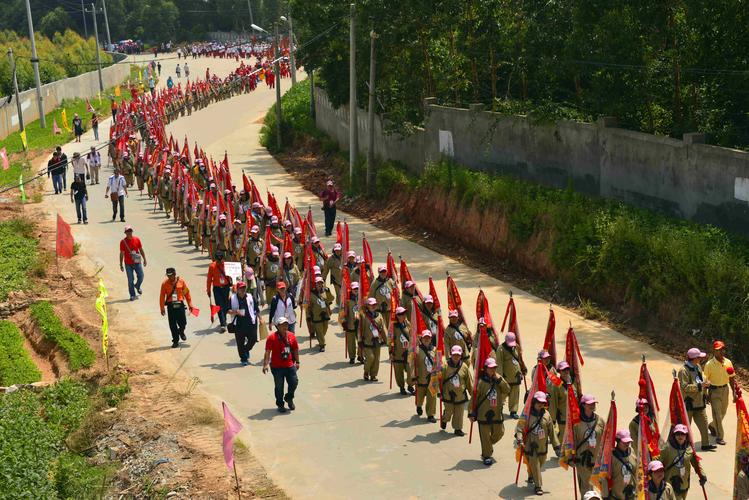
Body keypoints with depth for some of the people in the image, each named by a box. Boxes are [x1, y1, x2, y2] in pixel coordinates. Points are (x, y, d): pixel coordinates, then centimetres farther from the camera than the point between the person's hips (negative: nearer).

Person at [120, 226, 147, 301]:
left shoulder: (137, 239, -1)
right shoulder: (123, 241, -7)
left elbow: (141, 250, 9)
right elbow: (121, 254, -2)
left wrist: (144, 260, 9)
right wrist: (121, 265, -1)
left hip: (137, 263, 2)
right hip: (128, 264, -2)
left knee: (141, 277, 2)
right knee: (130, 280, 1)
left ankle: (137, 286, 35)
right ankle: (132, 295, 11)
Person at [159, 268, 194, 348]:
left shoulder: (181, 281, -2)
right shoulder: (164, 283, -3)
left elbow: (187, 292, 5)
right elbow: (162, 296, -1)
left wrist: (190, 304, 5)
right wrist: (162, 308, -4)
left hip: (180, 305, 0)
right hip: (170, 306, 0)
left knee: (183, 323, 3)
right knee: (172, 325, 2)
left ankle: (181, 332, 38)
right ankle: (175, 341, 15)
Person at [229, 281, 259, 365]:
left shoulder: (250, 297, 7)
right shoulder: (232, 299, 1)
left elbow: (256, 309, 13)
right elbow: (228, 310, 2)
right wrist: (235, 312, -16)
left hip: (250, 323, 2)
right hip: (238, 324, -1)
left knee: (253, 339, 0)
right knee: (240, 342, 2)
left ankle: (246, 350, 30)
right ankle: (243, 359, 16)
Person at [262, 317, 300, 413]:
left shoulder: (291, 336, 4)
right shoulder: (272, 337, -10)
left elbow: (295, 350, 13)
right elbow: (267, 352, -13)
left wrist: (297, 362, 15)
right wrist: (265, 364, -20)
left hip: (290, 365, 4)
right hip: (277, 367, -4)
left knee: (294, 383, 4)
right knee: (279, 387, 5)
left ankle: (289, 398, 33)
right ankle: (280, 404, 23)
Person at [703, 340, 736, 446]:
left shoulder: (728, 362, -1)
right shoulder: (709, 364, -14)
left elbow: (731, 378, 7)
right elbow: (705, 380, -9)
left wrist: (734, 392, 4)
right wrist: (706, 395, -11)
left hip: (725, 389, 5)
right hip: (714, 391, -5)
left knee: (723, 413, 17)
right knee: (717, 414, -5)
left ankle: (712, 426, 44)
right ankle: (719, 436, 7)